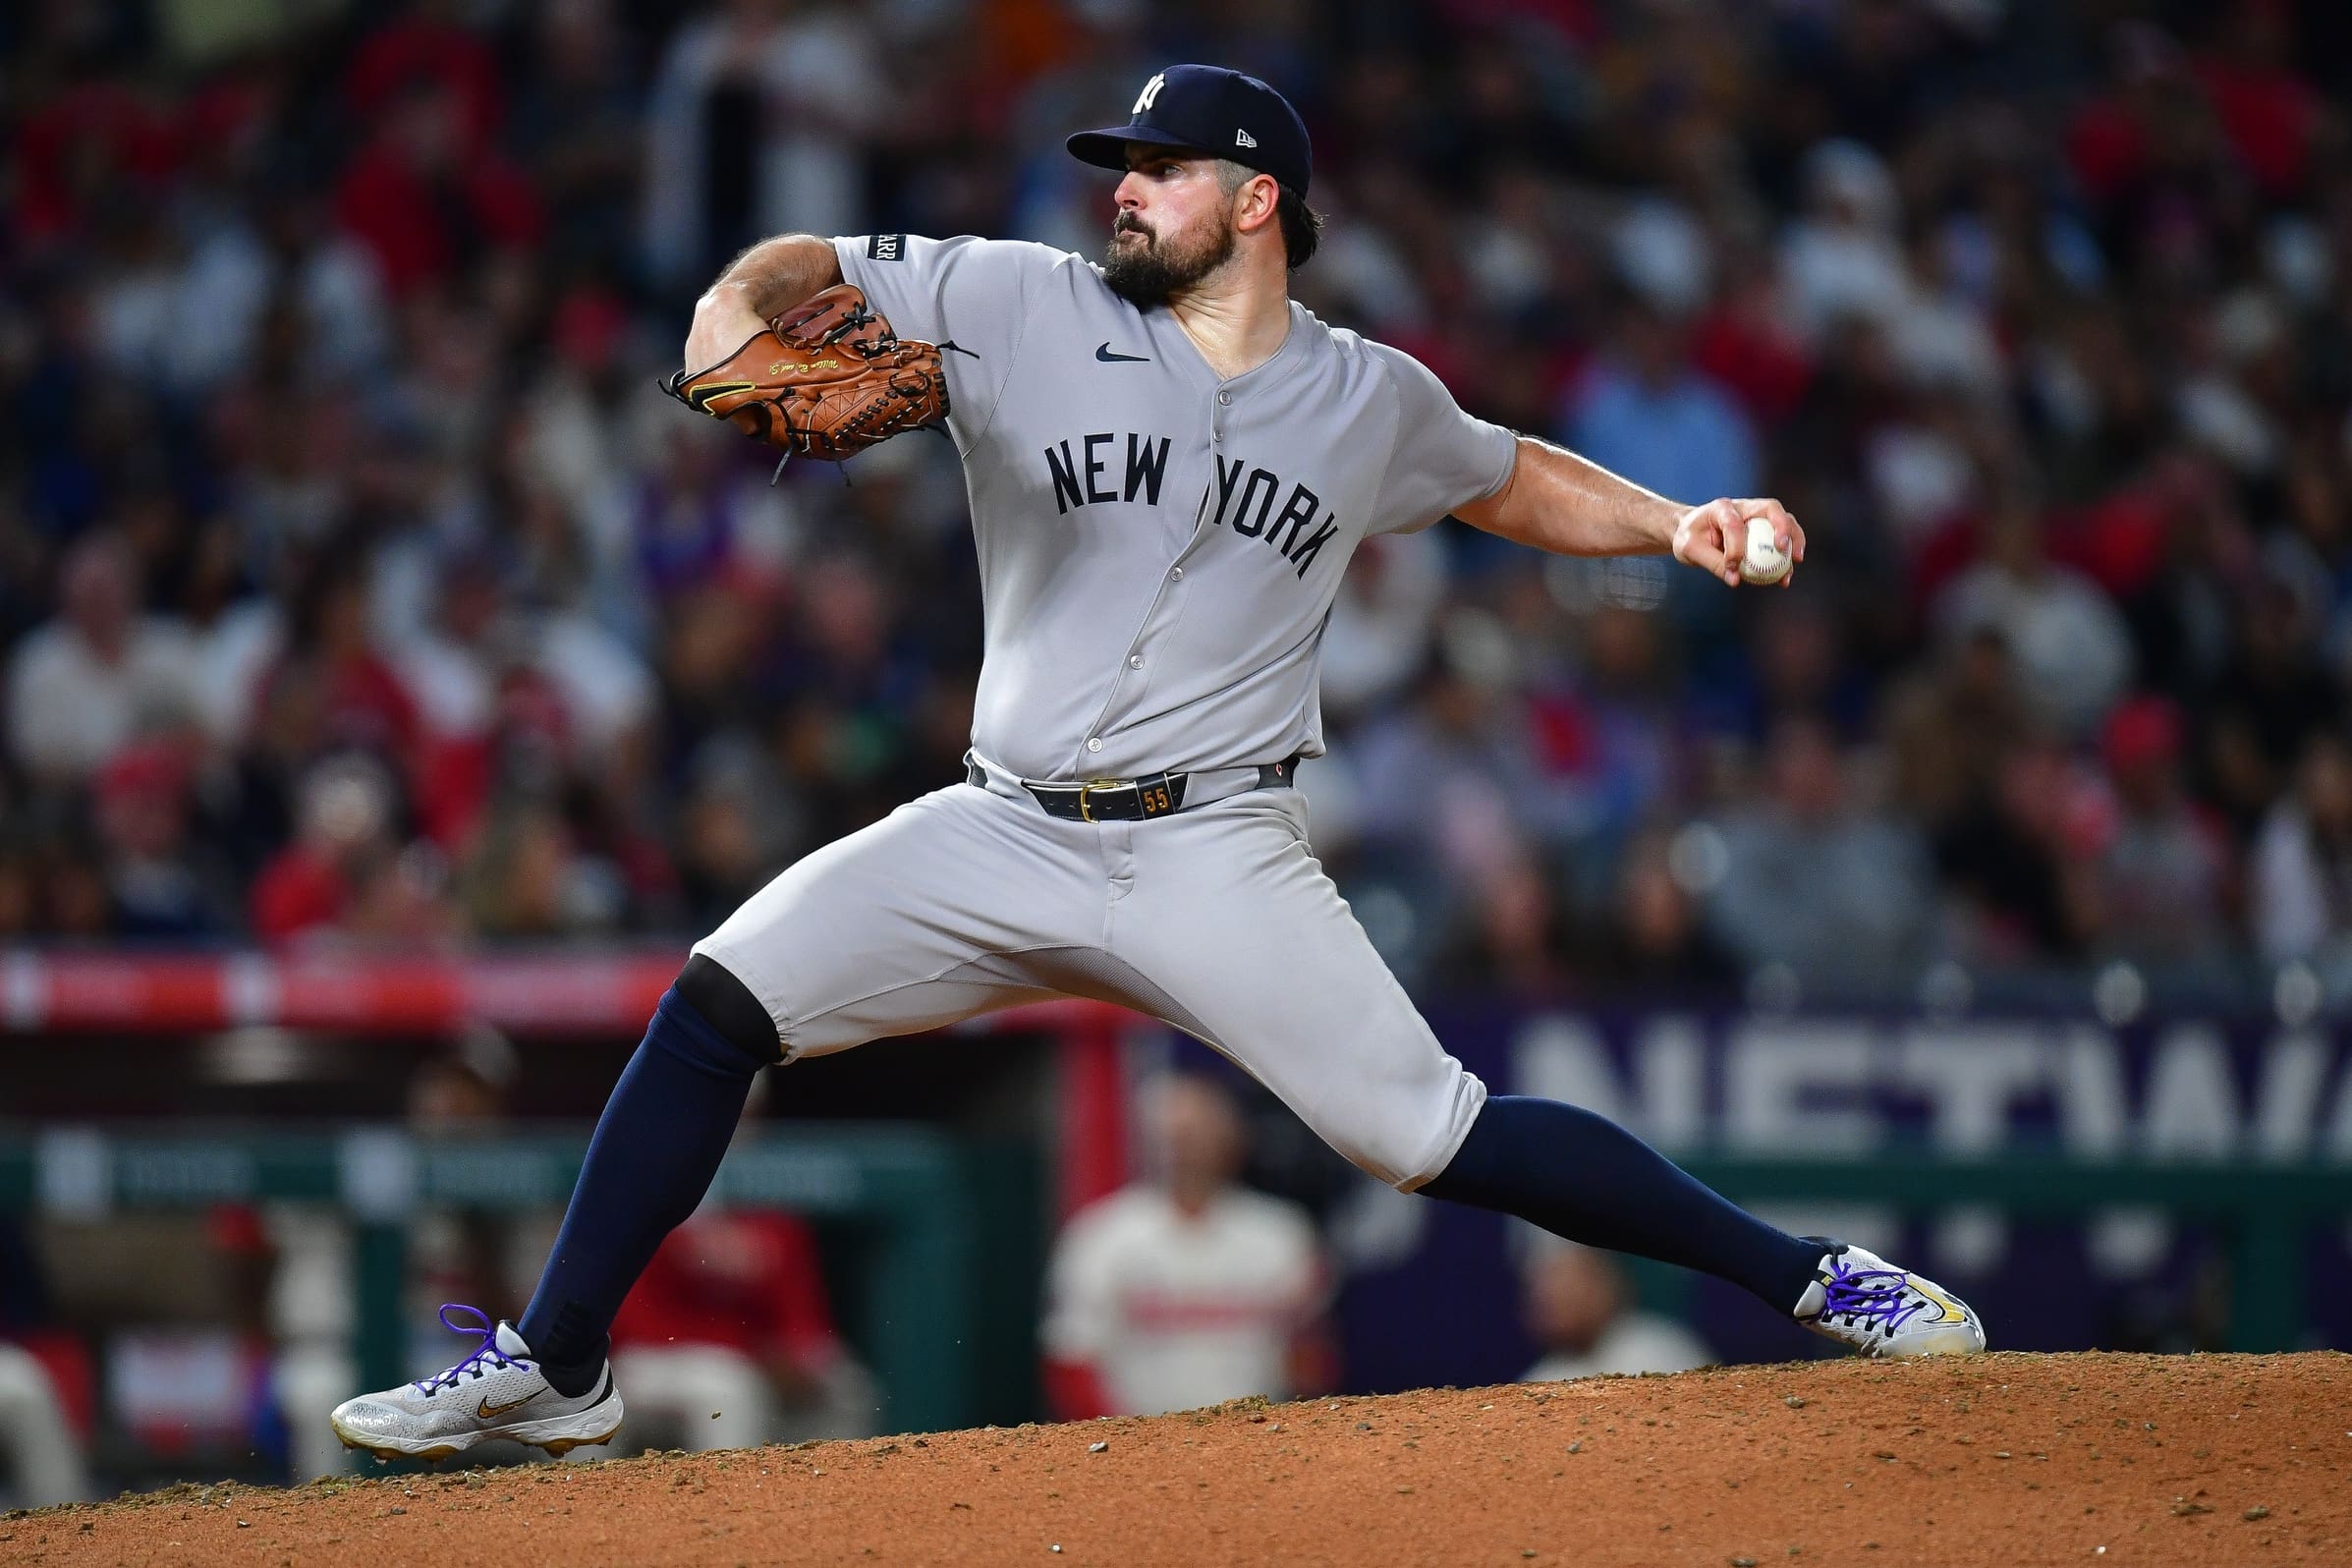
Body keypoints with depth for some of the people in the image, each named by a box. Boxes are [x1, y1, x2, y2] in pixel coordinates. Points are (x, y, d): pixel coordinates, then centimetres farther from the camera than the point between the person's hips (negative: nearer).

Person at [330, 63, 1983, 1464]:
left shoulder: (1373, 400, 5)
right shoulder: (1025, 307, 1)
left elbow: (1511, 479, 24)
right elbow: (808, 264, 5)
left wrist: (1679, 523, 9)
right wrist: (743, 315, -19)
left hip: (1216, 856, -2)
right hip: (1001, 836, 2)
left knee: (1431, 1133, -12)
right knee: (720, 1000, -13)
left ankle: (1802, 1274, 0)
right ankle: (554, 1369, -4)